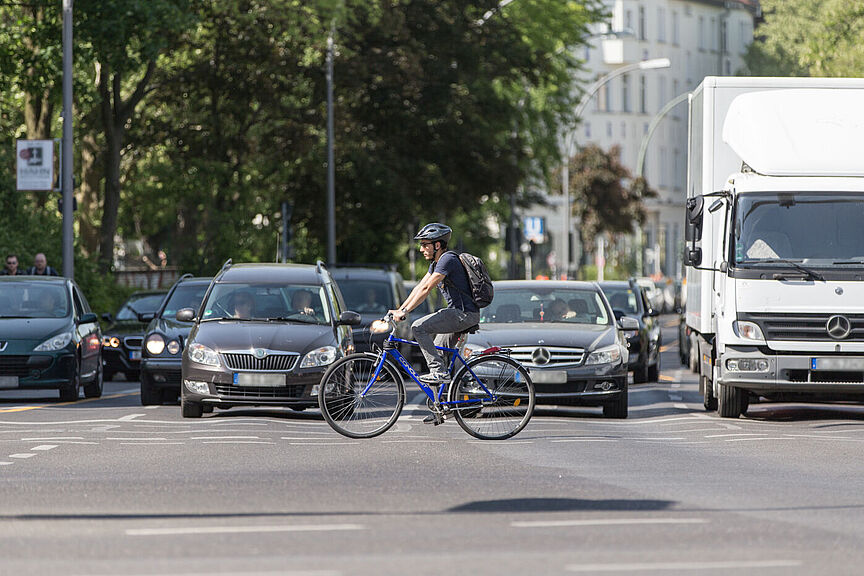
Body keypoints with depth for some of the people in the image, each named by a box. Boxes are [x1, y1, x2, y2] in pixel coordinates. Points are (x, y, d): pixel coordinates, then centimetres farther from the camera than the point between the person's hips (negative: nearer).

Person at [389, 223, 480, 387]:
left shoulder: (448, 259, -16)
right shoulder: (436, 263, 15)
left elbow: (426, 289, -21)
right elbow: (419, 287, 16)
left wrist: (405, 311, -22)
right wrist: (399, 310, 8)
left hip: (465, 314, -10)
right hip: (457, 313, 10)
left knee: (419, 328, -18)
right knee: (438, 352, 13)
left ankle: (439, 372, -19)